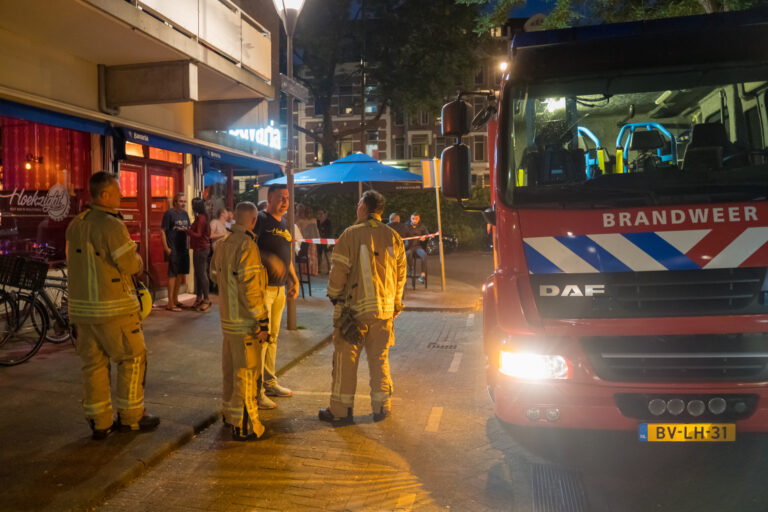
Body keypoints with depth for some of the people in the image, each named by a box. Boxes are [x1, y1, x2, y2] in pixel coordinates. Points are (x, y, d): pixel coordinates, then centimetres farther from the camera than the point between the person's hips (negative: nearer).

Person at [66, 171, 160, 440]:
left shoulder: (75, 225, 8)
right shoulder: (112, 226, -17)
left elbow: (76, 260, 14)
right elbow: (131, 266, -15)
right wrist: (137, 257, 6)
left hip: (81, 304, 7)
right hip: (112, 306, -7)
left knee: (93, 362, 11)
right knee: (133, 357, 7)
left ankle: (99, 422, 19)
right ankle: (130, 417, 14)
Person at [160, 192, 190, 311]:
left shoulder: (185, 213, 12)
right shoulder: (169, 213, -9)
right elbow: (163, 231, -11)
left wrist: (188, 244, 13)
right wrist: (166, 248, -15)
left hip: (183, 248, 7)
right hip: (173, 249, -7)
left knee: (179, 274, 13)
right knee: (172, 274, -5)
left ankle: (175, 299, 24)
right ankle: (170, 303, -1)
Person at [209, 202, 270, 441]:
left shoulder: (222, 244, 7)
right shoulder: (247, 246, -20)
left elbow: (215, 275, 20)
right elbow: (251, 289, -23)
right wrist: (262, 321, -19)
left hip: (227, 318, 9)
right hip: (245, 322, -9)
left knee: (230, 367, 21)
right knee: (246, 373, 0)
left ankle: (230, 413, 36)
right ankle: (244, 426, 6)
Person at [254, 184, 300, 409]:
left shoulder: (284, 223, 16)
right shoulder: (261, 219, -9)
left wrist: (294, 281, 19)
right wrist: (269, 260, -30)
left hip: (279, 288, 8)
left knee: (272, 337, 16)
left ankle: (270, 382, 28)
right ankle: (255, 391, 1)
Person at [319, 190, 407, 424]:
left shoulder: (351, 234, -9)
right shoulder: (393, 237, 5)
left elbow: (339, 270, -10)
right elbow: (401, 273, 9)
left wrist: (334, 296, 6)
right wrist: (395, 302, 19)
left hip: (355, 307, -4)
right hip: (384, 308, 4)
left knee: (346, 358, 5)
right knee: (380, 358, 13)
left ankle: (341, 410, 11)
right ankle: (382, 406, 19)